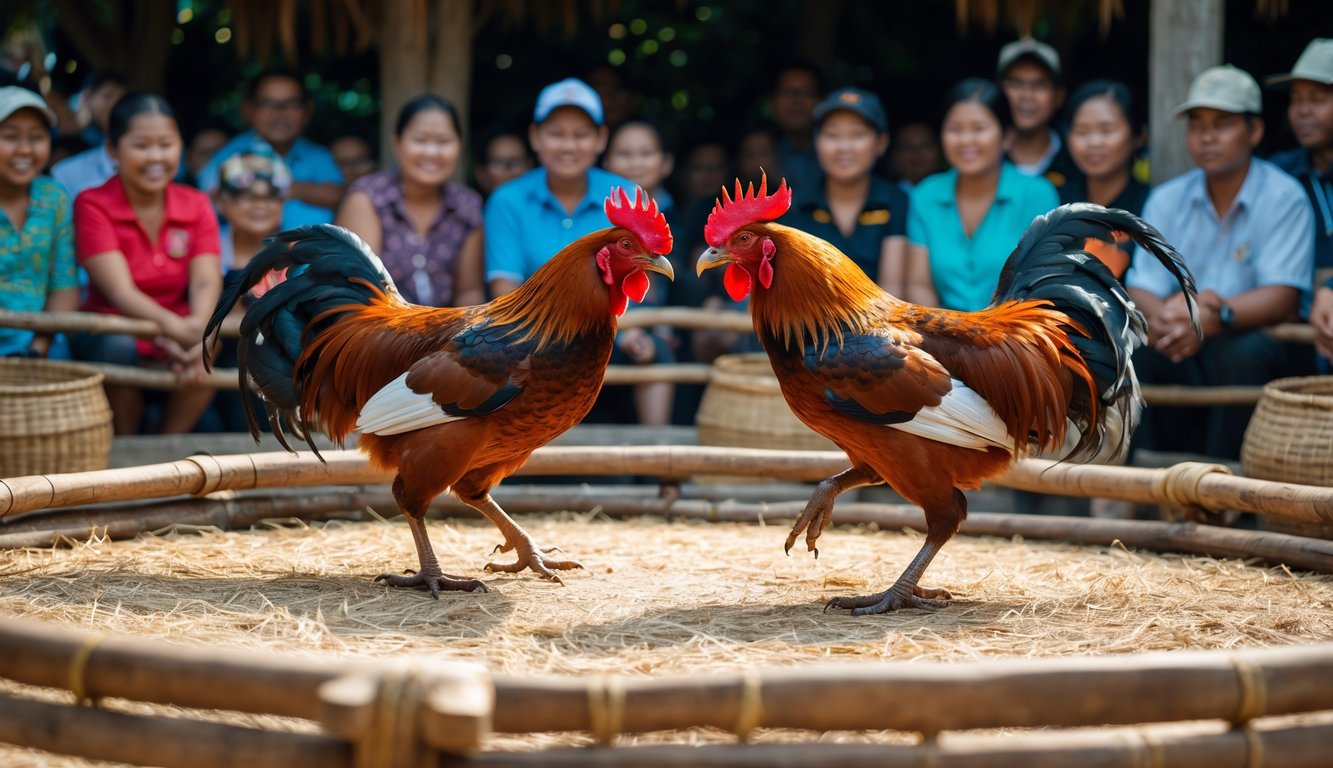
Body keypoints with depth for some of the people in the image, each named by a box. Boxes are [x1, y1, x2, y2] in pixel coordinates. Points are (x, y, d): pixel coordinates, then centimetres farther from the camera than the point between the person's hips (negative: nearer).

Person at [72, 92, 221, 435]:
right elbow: (120, 290, -20)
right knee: (117, 348, -35)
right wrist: (173, 325, -41)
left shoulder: (196, 205, 4)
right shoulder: (93, 204, -8)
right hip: (113, 328, -2)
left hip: (179, 333, 2)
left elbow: (206, 283, -11)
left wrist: (198, 327, -35)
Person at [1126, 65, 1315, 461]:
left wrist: (1215, 318, -34)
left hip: (1259, 344, -3)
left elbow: (1282, 297, -15)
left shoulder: (1283, 198, -5)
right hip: (1184, 353, 3)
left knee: (1241, 351, -35)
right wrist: (1165, 316, -26)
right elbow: (1141, 291, 0)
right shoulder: (1167, 200, 8)